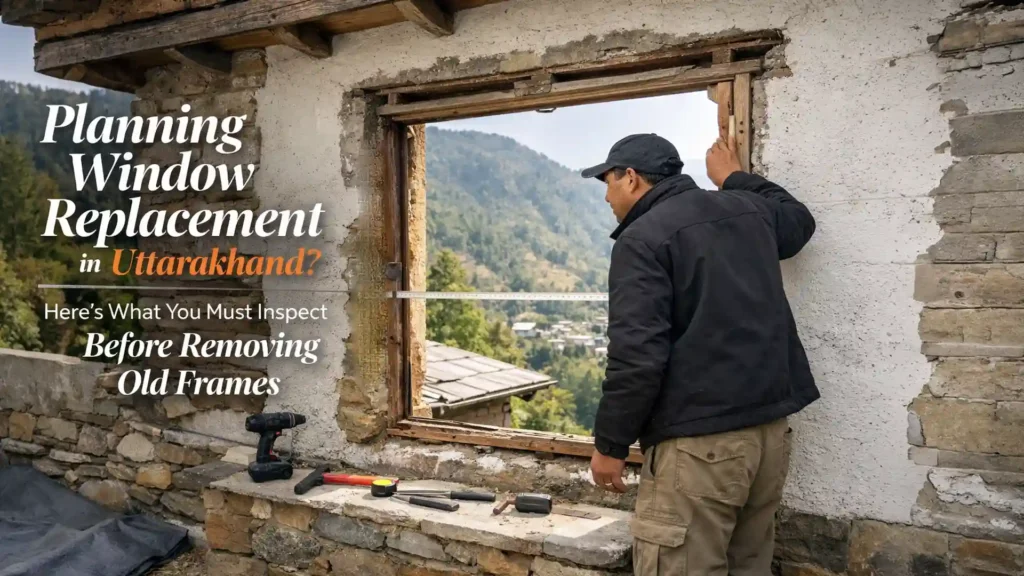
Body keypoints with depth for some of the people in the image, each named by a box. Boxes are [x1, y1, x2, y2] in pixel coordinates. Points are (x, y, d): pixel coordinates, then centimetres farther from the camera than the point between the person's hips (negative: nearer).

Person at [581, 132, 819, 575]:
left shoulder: (642, 237, -9)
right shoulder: (747, 210, 13)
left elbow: (637, 355, -17)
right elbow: (799, 219, 37)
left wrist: (610, 443, -7)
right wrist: (736, 180, 44)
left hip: (698, 440, -8)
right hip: (770, 427, 8)